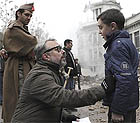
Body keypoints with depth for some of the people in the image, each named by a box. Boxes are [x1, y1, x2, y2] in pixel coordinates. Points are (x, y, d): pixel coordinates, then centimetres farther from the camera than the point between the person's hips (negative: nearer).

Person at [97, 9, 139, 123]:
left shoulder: (118, 45, -18)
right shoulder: (126, 41, 15)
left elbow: (125, 80, -27)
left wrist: (117, 111, -22)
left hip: (122, 106, -10)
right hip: (129, 104, 10)